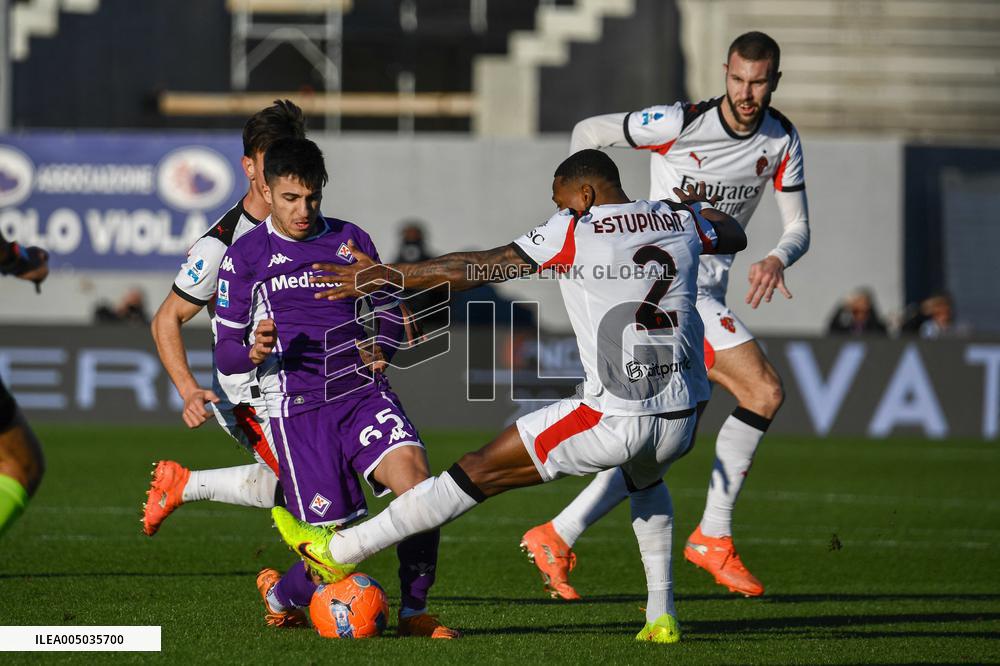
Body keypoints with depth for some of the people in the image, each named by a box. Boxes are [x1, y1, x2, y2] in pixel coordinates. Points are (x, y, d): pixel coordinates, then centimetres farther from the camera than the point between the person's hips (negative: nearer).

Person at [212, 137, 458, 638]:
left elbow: (389, 315, 25)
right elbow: (225, 353, 4)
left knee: (415, 477, -26)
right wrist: (255, 353, -19)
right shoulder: (245, 256, 4)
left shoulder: (351, 240, 13)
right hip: (299, 409, -3)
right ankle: (285, 596, 26)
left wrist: (379, 350, 3)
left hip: (364, 394, 3)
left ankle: (414, 614, -10)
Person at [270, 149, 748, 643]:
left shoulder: (573, 231, -4)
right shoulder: (681, 222, 11)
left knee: (480, 472, 3)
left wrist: (385, 276, -1)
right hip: (682, 418, 6)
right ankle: (661, 616, 29)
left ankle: (341, 551, 6)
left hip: (615, 420, -6)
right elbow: (734, 236, 35)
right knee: (645, 479, 41)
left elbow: (477, 268, -6)